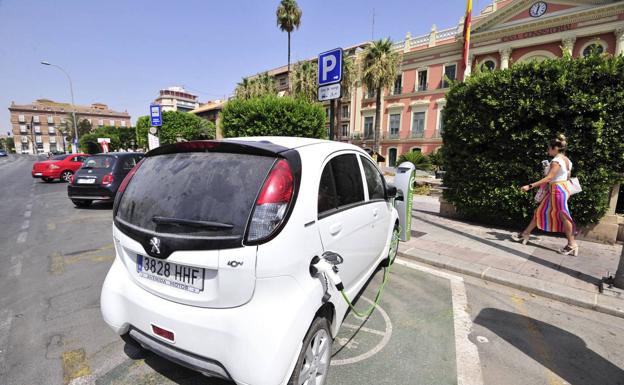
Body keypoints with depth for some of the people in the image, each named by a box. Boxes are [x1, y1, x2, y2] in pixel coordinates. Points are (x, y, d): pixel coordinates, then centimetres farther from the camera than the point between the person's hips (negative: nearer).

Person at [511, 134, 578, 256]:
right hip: (554, 191, 10)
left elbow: (548, 178, -25)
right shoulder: (567, 160, 11)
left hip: (557, 190, -10)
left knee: (562, 216, -2)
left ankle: (572, 245, 9)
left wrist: (530, 186, -28)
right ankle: (525, 234, 19)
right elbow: (567, 177, 15)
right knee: (540, 211, 12)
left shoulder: (556, 161, -19)